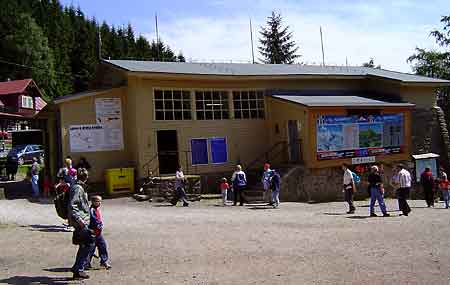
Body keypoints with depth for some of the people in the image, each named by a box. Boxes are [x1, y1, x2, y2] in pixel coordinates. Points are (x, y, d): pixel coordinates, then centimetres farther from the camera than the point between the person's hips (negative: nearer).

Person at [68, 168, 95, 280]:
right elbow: (72, 206, -22)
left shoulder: (80, 187, 16)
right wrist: (79, 219, -27)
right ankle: (78, 269, -8)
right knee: (90, 243, -11)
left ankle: (77, 270, 20)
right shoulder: (77, 188, -14)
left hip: (82, 221, 10)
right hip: (80, 221, -10)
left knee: (84, 245, 14)